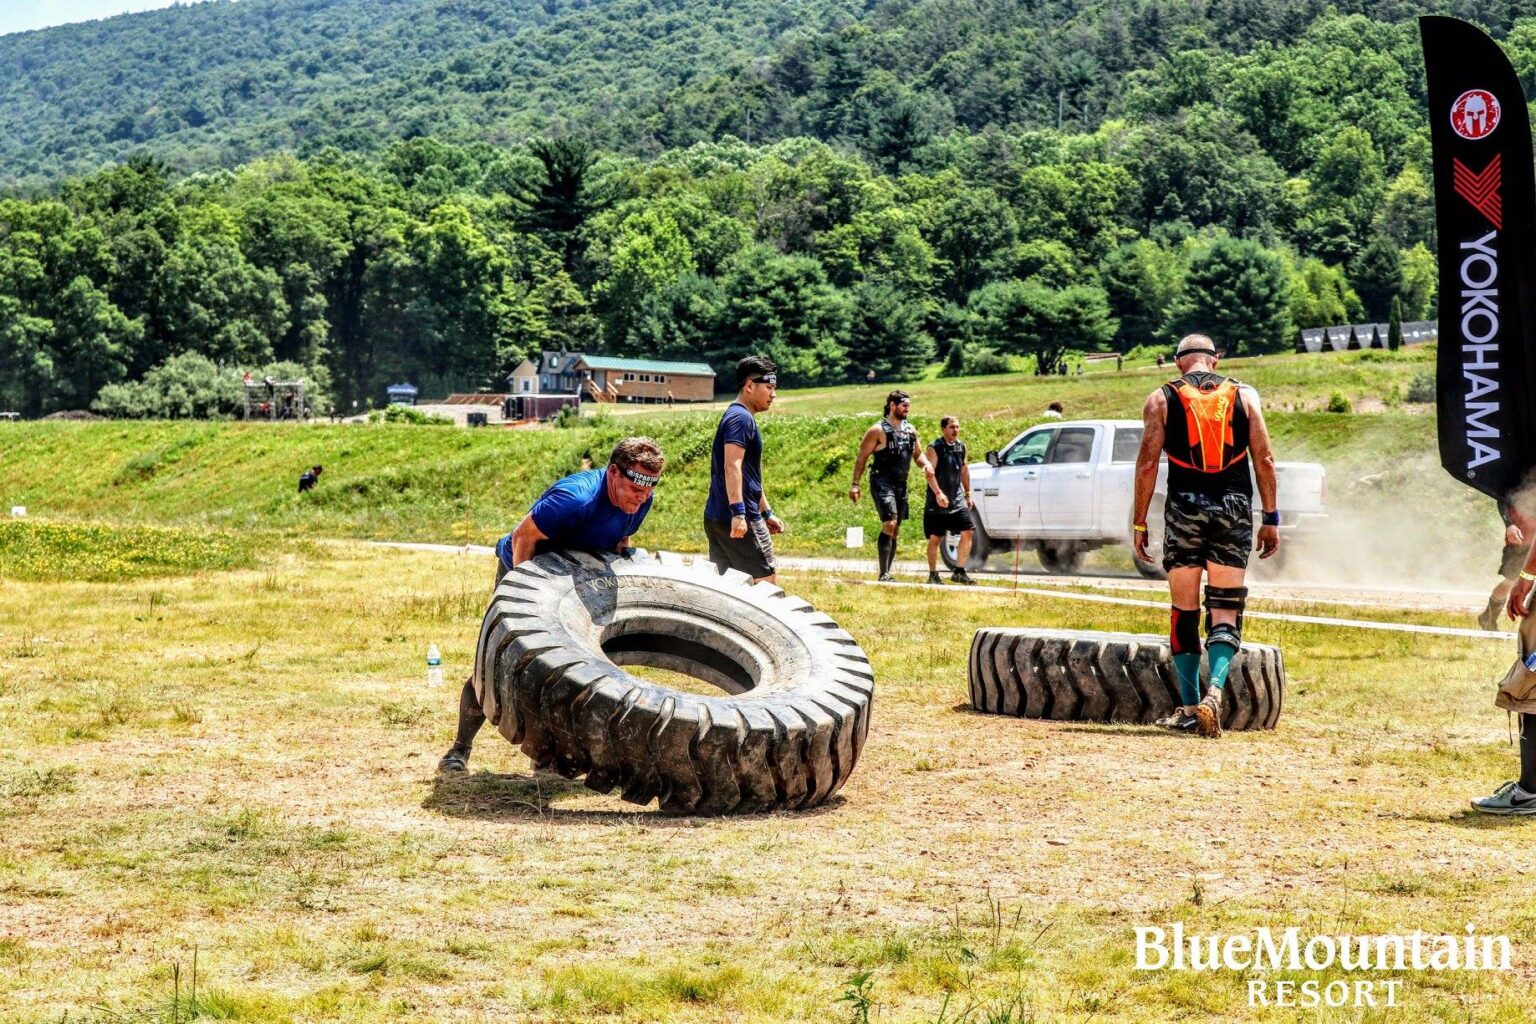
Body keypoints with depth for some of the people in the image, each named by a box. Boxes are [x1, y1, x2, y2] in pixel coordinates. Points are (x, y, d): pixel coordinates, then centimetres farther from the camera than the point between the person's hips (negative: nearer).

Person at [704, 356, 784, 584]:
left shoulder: (734, 416, 21)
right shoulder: (741, 418, -12)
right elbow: (732, 467, -24)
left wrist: (766, 513, 30)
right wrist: (738, 512, -30)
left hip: (716, 518, 10)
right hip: (741, 520, -10)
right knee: (768, 579, -6)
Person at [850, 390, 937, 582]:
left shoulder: (911, 430, 11)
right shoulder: (878, 430, -10)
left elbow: (918, 453, 21)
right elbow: (862, 457, -9)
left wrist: (926, 464, -3)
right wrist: (855, 484, -14)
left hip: (901, 484, 8)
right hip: (882, 482, -7)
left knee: (895, 530, 10)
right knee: (889, 525, -20)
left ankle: (888, 574, 17)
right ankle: (884, 574, -19)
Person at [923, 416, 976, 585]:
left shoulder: (961, 446, 10)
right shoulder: (935, 448, -10)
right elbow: (930, 472, -19)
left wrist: (968, 494, 19)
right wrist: (938, 493, -31)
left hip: (957, 500, 5)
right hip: (937, 501, -5)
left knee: (967, 532, -4)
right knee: (935, 538, 1)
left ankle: (959, 572, 4)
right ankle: (933, 575, 11)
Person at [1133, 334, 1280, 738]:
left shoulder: (1161, 399, 5)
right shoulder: (1245, 395, 8)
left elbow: (1148, 463, 0)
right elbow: (1264, 458, 4)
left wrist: (1139, 522, 5)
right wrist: (1271, 518, 9)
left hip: (1185, 508, 0)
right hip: (1234, 508, 1)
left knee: (1184, 610, 10)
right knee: (1226, 611, 3)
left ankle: (1190, 706, 10)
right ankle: (1215, 687, -20)